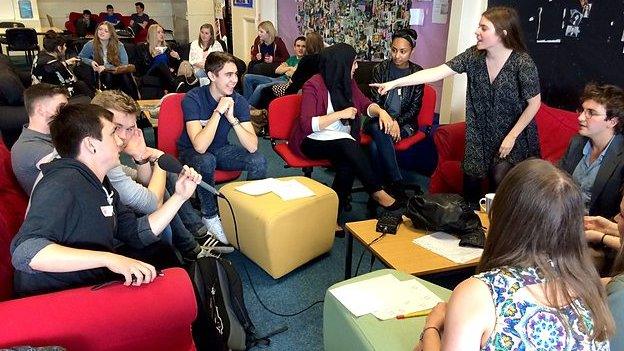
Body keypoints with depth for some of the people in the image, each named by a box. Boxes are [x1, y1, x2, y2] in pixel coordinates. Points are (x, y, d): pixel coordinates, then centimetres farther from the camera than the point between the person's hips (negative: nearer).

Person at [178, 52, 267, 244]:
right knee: (206, 161, -38)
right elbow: (200, 146, -36)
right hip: (193, 152, -4)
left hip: (221, 150, 4)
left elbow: (252, 146, -22)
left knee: (258, 161, -20)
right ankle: (210, 216, -14)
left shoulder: (238, 100, -12)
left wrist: (232, 118, -33)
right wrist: (218, 111, -35)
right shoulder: (193, 99, -23)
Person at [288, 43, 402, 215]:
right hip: (313, 141, -5)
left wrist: (381, 111, -8)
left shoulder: (348, 83, 8)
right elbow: (307, 125, -19)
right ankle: (377, 192, -23)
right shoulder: (313, 86, -11)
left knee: (347, 165, -30)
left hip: (343, 142, 5)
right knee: (347, 144, -35)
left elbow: (365, 104, 15)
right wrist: (340, 114, -21)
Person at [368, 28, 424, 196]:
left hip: (405, 122, -1)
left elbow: (415, 107, 2)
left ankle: (382, 188, -23)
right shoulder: (380, 68, 5)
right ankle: (396, 184, -31)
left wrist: (397, 122, -14)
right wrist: (389, 121, -17)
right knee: (379, 131, -37)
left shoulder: (417, 72, 3)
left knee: (376, 145, -33)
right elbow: (375, 102, 0)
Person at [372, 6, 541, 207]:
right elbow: (436, 73, -18)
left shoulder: (523, 63, -21)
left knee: (499, 180, -12)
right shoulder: (474, 55, -11)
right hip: (480, 132, 4)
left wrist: (511, 136, -12)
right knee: (471, 176, 2)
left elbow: (534, 103, -12)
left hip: (514, 133, -3)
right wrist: (395, 83, -26)